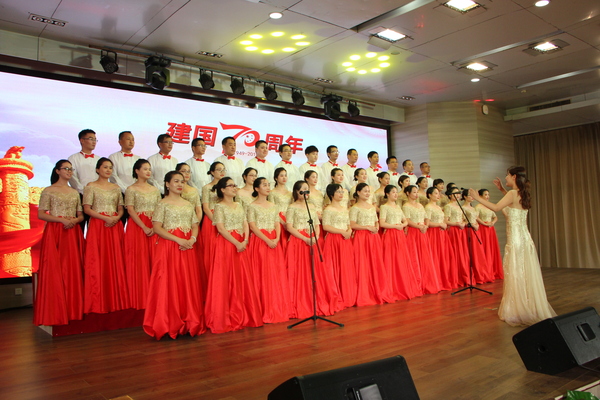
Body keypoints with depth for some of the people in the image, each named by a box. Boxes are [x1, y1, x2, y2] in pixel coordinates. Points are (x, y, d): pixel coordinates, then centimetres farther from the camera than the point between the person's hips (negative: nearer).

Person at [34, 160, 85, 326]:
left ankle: (73, 309, 10)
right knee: (54, 270, -5)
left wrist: (74, 221, -7)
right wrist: (62, 219, -16)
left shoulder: (74, 192, 16)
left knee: (73, 269, 3)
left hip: (73, 233, 4)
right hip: (54, 233, -4)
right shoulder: (48, 191, 2)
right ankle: (55, 311, 1)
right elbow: (41, 214, -5)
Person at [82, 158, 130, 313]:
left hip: (115, 226, 4)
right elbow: (87, 209, -6)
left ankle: (116, 300, 10)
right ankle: (98, 302, 2)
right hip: (98, 225, -4)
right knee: (97, 262, -5)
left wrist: (117, 217, -8)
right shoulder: (91, 187, 2)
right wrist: (105, 218, -16)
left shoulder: (116, 188, 15)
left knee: (116, 262, 3)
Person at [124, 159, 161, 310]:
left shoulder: (155, 189, 14)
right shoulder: (131, 189, 0)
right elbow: (131, 210, -9)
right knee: (138, 262, -2)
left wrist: (155, 227, -7)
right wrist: (144, 227, -17)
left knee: (153, 261, 3)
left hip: (154, 228, 4)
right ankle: (139, 300, 6)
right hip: (137, 227, -4)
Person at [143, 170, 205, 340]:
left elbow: (195, 226, 14)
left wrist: (192, 239, -7)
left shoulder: (188, 204, 15)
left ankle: (188, 322, 14)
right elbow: (157, 227, -10)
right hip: (168, 247, -5)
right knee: (169, 284, -3)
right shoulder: (163, 204, -1)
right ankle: (168, 324, 6)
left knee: (188, 284, 5)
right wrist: (178, 240, -17)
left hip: (187, 248, 5)